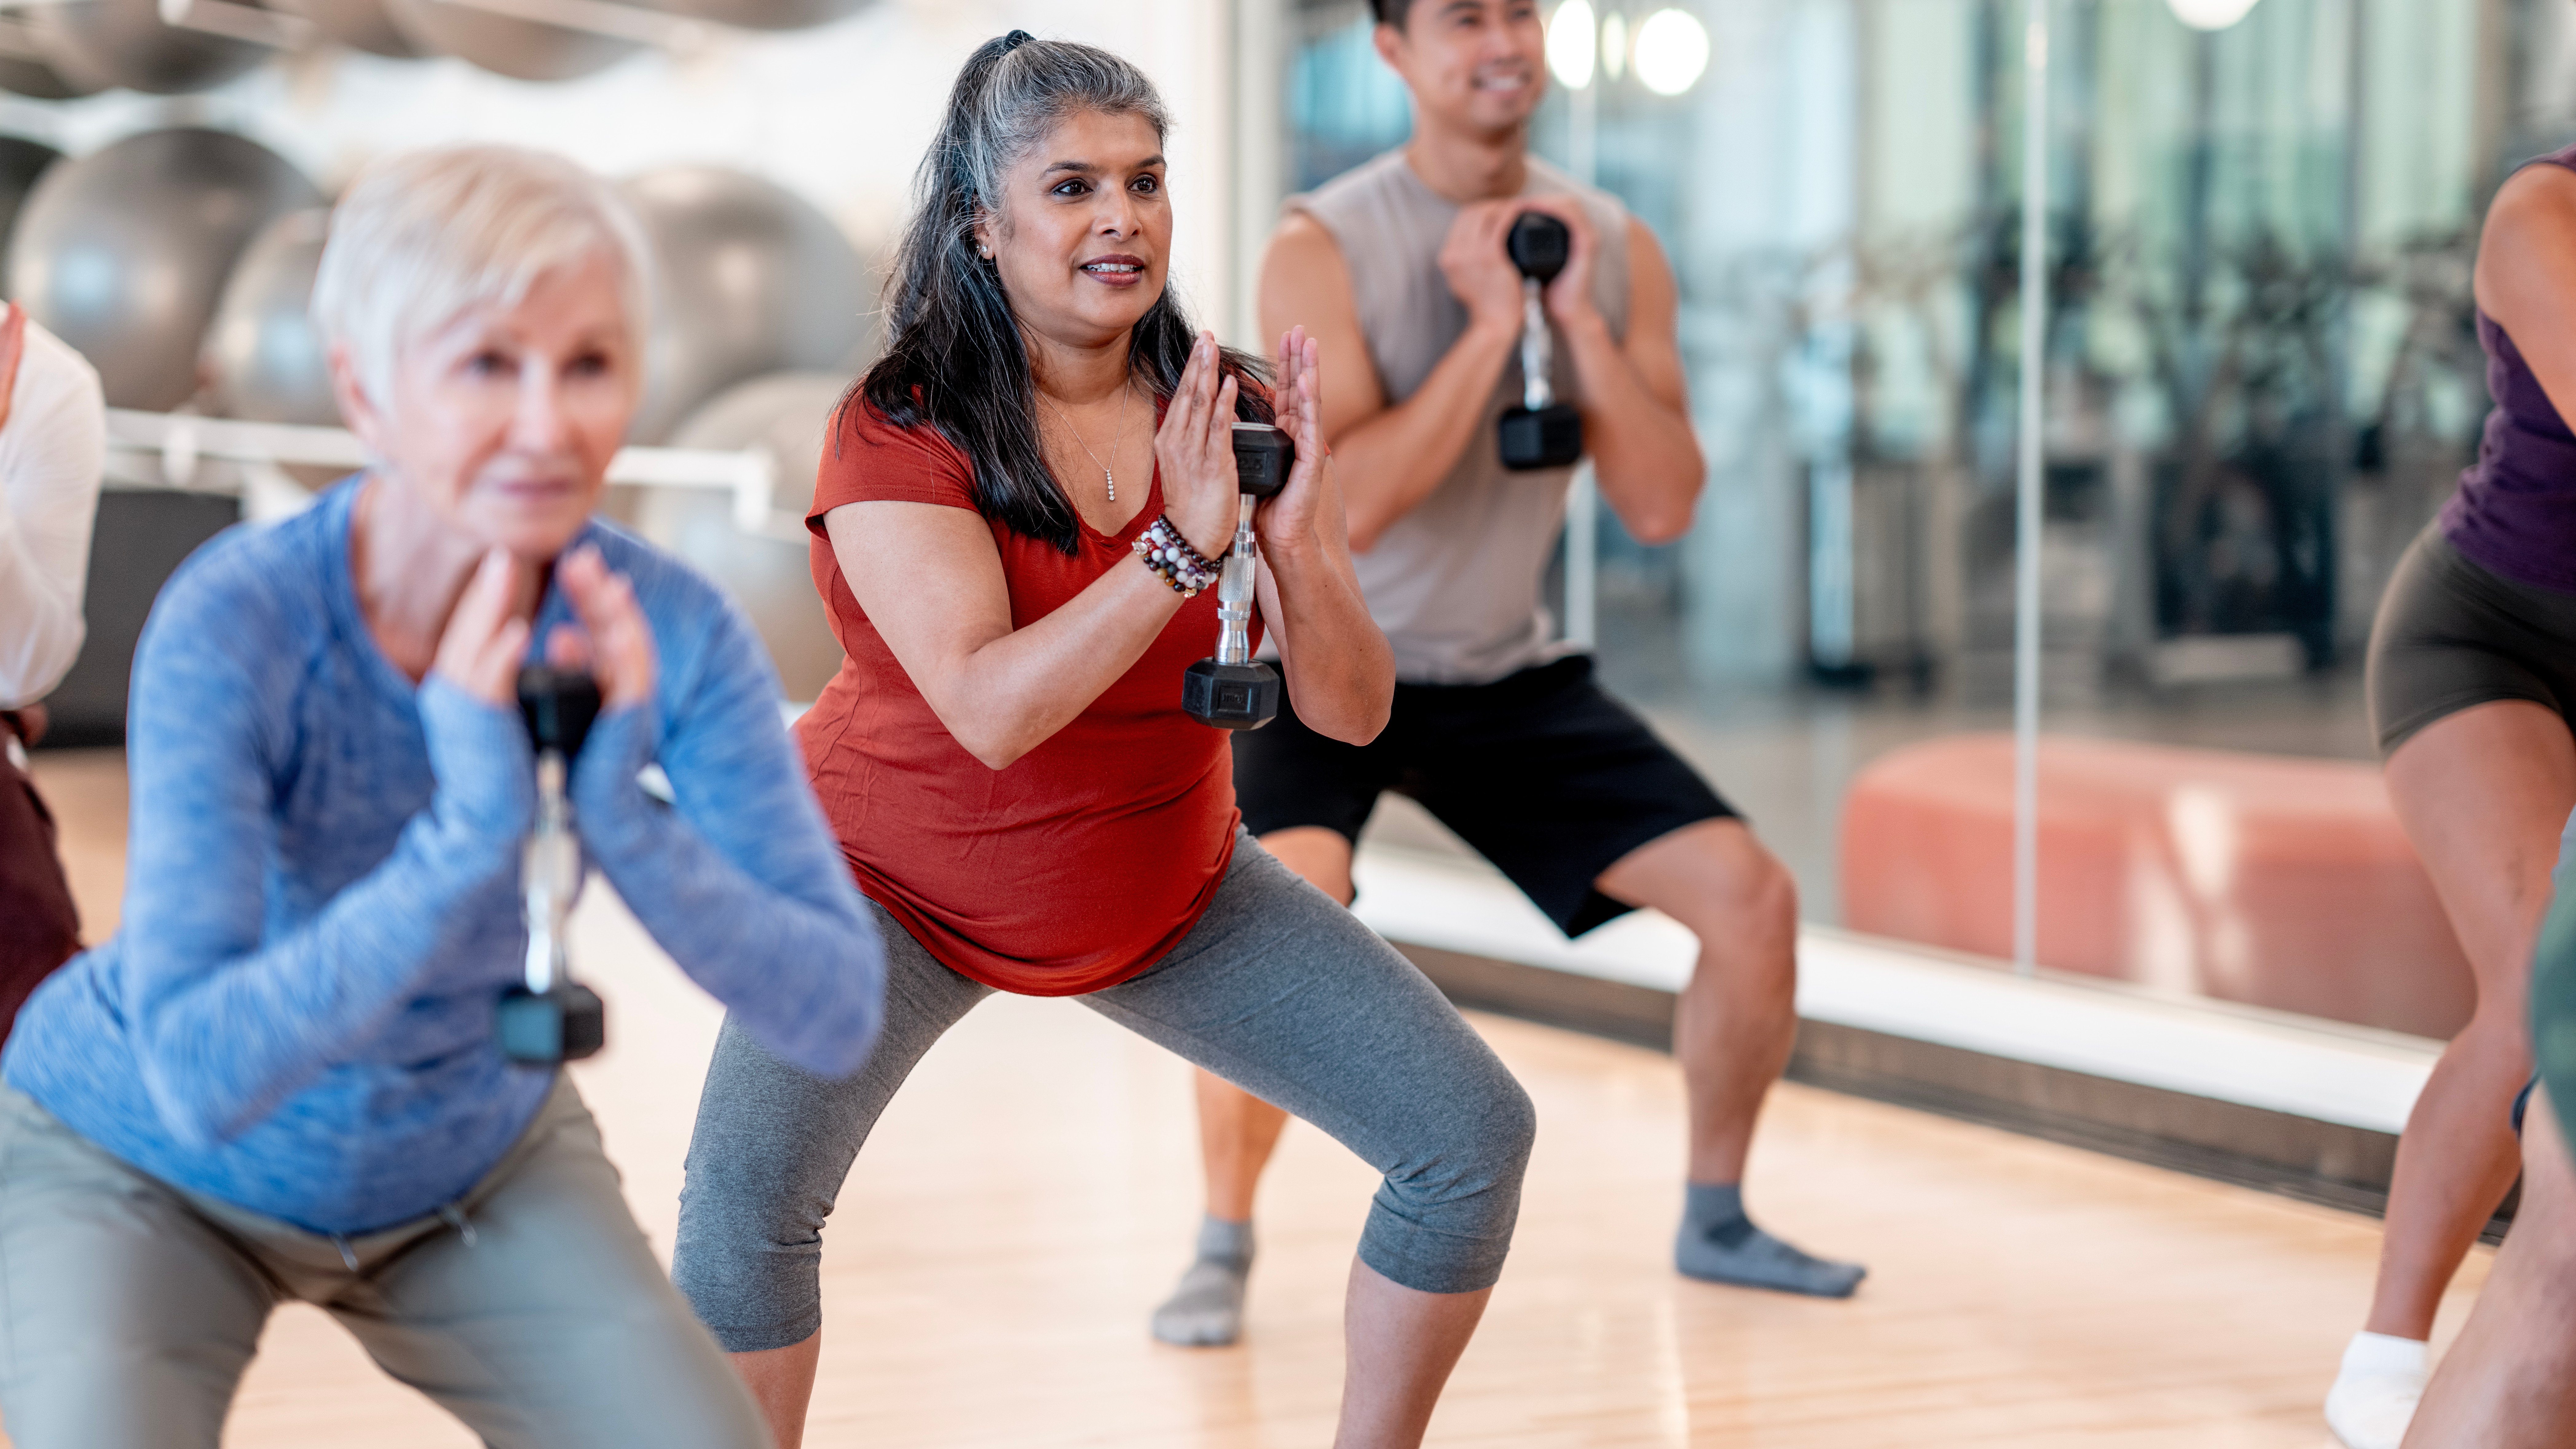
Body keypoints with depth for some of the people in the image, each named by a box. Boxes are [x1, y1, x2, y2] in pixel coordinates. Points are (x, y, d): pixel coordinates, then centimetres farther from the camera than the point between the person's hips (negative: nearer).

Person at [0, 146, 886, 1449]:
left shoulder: (665, 631, -22)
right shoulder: (236, 623, -32)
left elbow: (837, 1013, -25)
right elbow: (203, 1076, -38)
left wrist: (625, 823, -40)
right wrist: (467, 832, -47)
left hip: (473, 1160, 3)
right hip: (143, 1173, -3)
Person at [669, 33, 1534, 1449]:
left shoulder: (1228, 415, -9)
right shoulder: (899, 429, -20)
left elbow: (1351, 710, -13)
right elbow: (992, 710, -32)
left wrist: (1298, 546, -31)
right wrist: (1180, 545, -37)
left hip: (1173, 889, 4)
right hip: (904, 881, -4)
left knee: (1472, 1135, -5)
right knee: (747, 1187, -27)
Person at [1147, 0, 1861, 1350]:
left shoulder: (1615, 247, -2)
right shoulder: (1324, 250, -16)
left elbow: (1664, 508, -8)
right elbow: (1343, 509, -26)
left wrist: (1582, 319, -18)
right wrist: (1489, 326, -26)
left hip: (1509, 673, 5)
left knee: (1749, 892, -4)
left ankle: (1714, 1218, 18)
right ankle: (1223, 1243, -10)